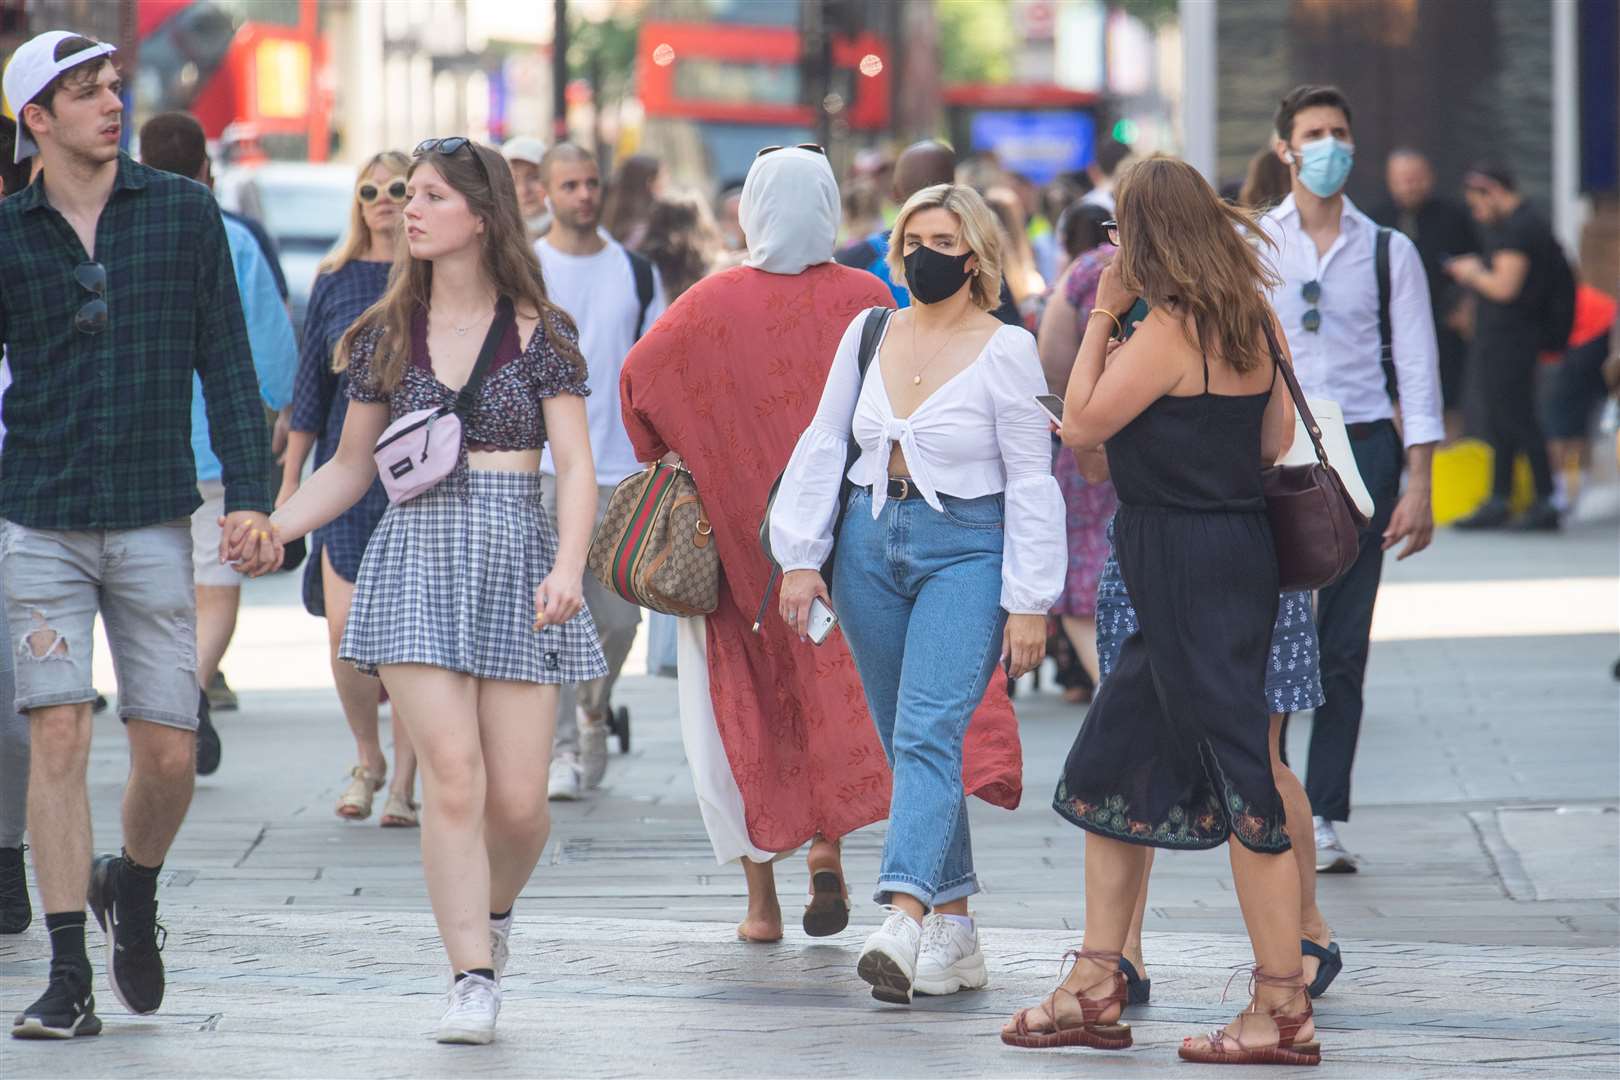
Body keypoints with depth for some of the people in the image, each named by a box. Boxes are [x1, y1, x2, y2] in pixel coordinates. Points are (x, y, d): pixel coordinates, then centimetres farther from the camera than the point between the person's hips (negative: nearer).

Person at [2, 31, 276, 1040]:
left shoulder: (184, 214, 4)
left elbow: (226, 361, 5)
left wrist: (250, 492, -4)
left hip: (153, 522, 1)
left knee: (170, 753, 0)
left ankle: (134, 891, 32)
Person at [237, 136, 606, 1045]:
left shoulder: (539, 331, 2)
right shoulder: (386, 336, 9)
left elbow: (576, 464, -2)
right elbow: (352, 466, 15)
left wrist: (569, 567, -17)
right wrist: (272, 529, 1)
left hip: (515, 560, -1)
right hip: (417, 557, 1)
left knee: (517, 799, -3)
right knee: (451, 777, -12)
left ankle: (494, 911, 30)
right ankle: (473, 979, -7)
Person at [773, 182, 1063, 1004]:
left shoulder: (1005, 351, -4)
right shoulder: (869, 334, 9)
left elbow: (1032, 483, -5)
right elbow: (823, 445, 13)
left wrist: (1029, 604, -9)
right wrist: (800, 558, 6)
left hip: (966, 550, -5)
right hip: (871, 542, 5)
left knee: (928, 734, -19)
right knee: (905, 743, 8)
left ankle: (903, 919, -32)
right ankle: (955, 929, 15)